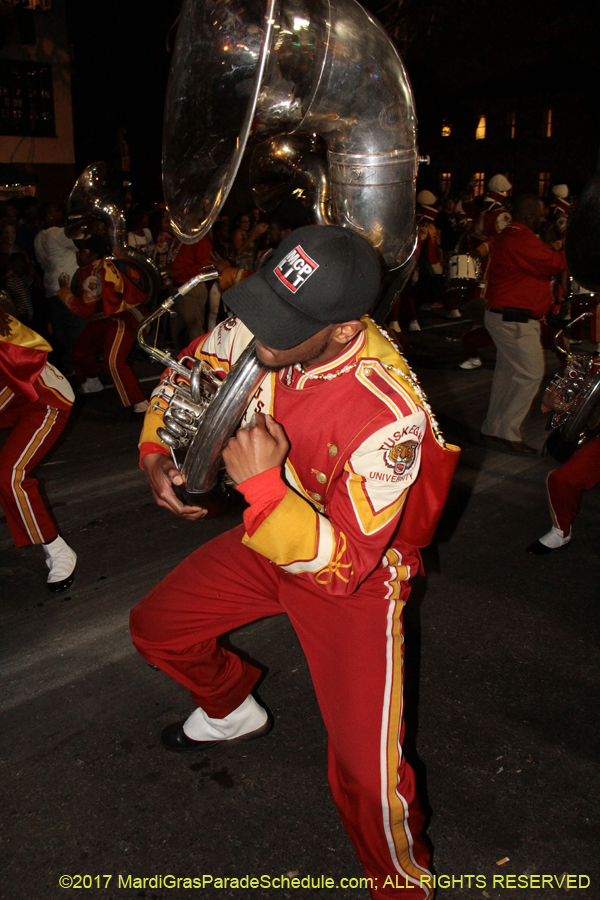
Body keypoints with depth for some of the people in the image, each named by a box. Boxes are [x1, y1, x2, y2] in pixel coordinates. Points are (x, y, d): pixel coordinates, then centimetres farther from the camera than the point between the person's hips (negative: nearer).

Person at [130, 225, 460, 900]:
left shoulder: (391, 414, -37)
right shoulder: (258, 329, -19)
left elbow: (343, 564, -32)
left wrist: (262, 484, -41)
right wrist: (155, 451, -10)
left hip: (353, 579, -6)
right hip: (268, 543, 7)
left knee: (367, 774, -10)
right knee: (156, 628, 16)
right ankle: (233, 710, 47)